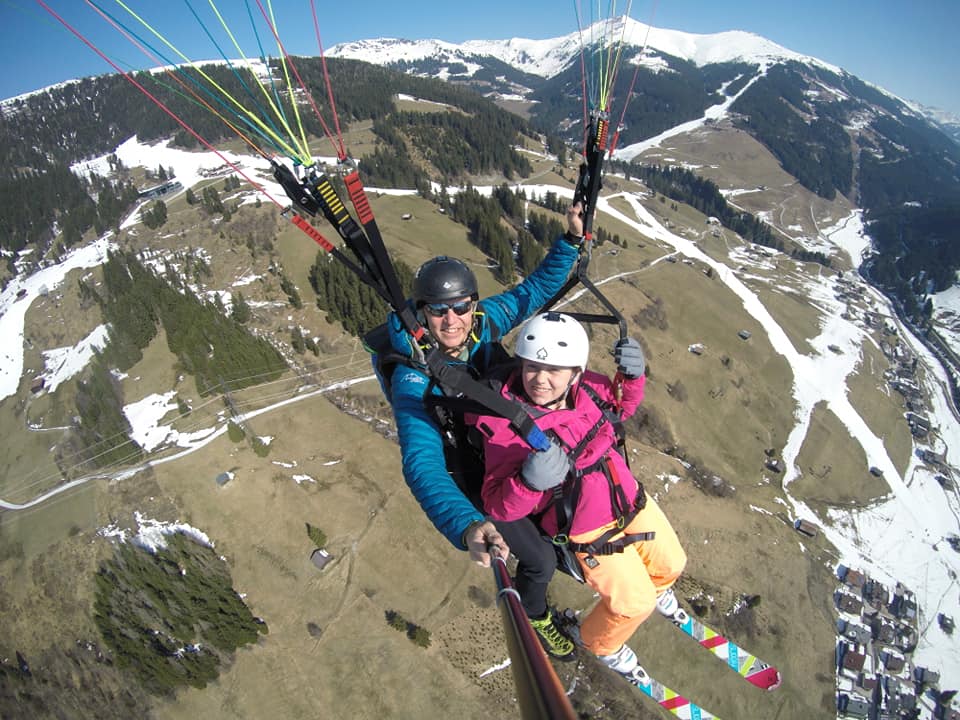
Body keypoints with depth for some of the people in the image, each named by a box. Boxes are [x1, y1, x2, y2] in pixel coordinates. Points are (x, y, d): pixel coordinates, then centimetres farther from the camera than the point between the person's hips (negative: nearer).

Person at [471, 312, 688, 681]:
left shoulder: (587, 387, -15)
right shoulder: (505, 426, -30)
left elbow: (622, 406, 7)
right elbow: (498, 506, -27)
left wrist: (633, 375, -15)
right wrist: (529, 482, -48)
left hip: (632, 499, 6)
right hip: (590, 532, -6)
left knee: (672, 564, 24)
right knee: (633, 603, 6)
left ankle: (656, 589, 63)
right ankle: (599, 643, 42)